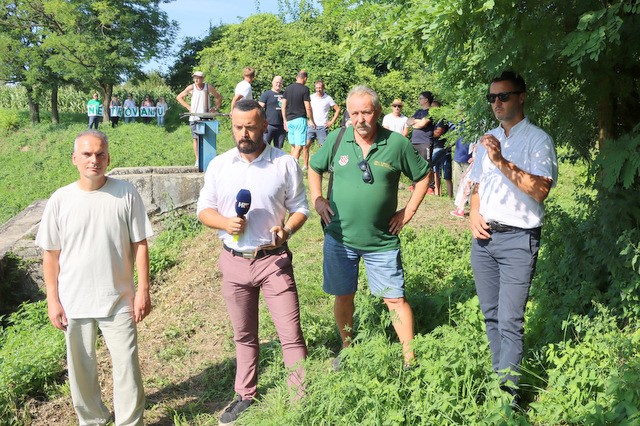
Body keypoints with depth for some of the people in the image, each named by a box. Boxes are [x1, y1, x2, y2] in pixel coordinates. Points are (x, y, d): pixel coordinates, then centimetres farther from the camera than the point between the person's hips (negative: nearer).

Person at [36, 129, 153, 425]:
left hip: (118, 300, -2)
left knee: (127, 367, 4)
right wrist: (52, 299, 0)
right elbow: (50, 254, 2)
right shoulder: (60, 200, -5)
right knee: (81, 368, 16)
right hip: (74, 302, 2)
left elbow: (139, 244, -4)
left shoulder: (126, 194, -8)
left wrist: (143, 290, -6)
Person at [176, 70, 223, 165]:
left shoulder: (208, 87, 1)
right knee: (196, 138, 0)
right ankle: (197, 160, 3)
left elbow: (219, 97, 14)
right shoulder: (191, 88, -1)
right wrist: (188, 107, 1)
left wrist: (216, 108, 4)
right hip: (194, 117, 0)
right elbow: (179, 97, 7)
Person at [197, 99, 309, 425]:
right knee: (243, 336, 17)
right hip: (234, 261, 3)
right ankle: (245, 397, 34)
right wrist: (225, 222, -17)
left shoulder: (285, 163, -6)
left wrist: (288, 230, -22)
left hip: (273, 259, -3)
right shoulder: (218, 165, 1)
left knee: (291, 334, -3)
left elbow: (300, 207, -1)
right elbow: (204, 209, 5)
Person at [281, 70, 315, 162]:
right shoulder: (305, 89, -7)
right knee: (299, 147, -7)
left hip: (289, 120, 6)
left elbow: (283, 106, 9)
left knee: (293, 146, 16)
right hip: (300, 120, -6)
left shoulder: (288, 88, 9)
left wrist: (285, 121, 14)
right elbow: (308, 108, -9)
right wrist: (311, 120, 2)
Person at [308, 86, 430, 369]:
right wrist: (317, 199, 1)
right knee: (343, 296, 14)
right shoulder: (336, 140, -3)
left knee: (395, 299, 2)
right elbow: (314, 168, 13)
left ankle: (410, 360, 16)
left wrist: (408, 212, -1)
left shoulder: (397, 143, -7)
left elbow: (423, 176, 5)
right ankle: (347, 349, 35)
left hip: (382, 241, -1)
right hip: (339, 237, 2)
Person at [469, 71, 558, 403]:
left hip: (518, 239, -6)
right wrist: (474, 214, 4)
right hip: (483, 238, 6)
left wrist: (502, 161, -24)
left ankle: (508, 392, -1)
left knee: (510, 321, -8)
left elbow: (540, 189, -18)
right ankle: (498, 376, 26)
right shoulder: (488, 139, 16)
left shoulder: (537, 139, -5)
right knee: (491, 315, 13)